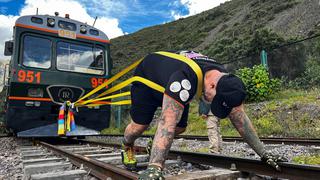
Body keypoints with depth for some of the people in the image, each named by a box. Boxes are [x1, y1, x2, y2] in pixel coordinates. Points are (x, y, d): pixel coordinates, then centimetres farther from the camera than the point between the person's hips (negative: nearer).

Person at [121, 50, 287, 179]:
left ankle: (156, 149, 26)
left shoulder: (226, 81, -22)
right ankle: (126, 147, 25)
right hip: (146, 76, -5)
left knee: (180, 128, -2)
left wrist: (264, 154, -16)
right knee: (140, 125, -9)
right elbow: (168, 122, -51)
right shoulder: (185, 79, -47)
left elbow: (240, 118, -16)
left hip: (168, 80, 6)